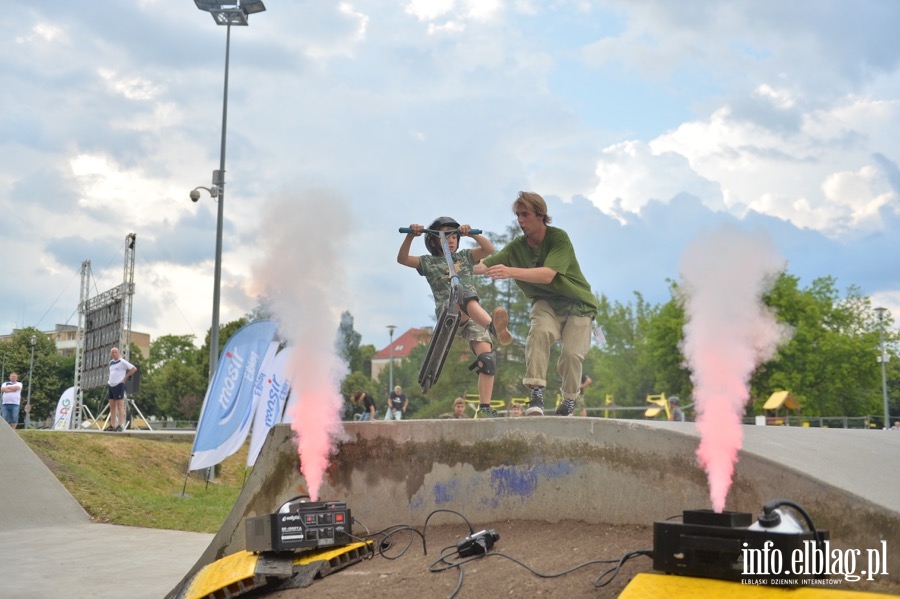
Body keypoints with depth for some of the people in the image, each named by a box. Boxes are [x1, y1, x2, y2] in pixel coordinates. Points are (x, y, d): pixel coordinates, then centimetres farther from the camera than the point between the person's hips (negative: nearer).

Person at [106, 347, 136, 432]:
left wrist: (125, 377, -8)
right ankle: (112, 426, 12)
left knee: (120, 406, -7)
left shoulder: (122, 362, -6)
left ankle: (120, 426, -8)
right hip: (111, 386, 8)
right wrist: (109, 380, 18)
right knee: (112, 406, 8)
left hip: (119, 385, -8)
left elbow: (134, 369, -10)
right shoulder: (111, 362, 16)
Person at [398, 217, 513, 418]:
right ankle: (494, 327, -68)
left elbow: (489, 249, 9)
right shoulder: (428, 262, 17)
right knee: (465, 295, -39)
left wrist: (472, 234, -4)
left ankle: (484, 407, -14)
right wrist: (410, 236, -10)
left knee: (487, 357, -17)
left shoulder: (464, 257, 23)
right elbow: (402, 259, 5)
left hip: (475, 316, 4)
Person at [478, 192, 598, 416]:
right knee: (539, 331, -29)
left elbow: (548, 275, -33)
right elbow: (486, 265, -16)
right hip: (546, 302, 3)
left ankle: (569, 400, 11)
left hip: (577, 303, -3)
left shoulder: (559, 238, -19)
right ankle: (536, 394, -29)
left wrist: (510, 272, -45)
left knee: (571, 352, -17)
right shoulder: (516, 246, -5)